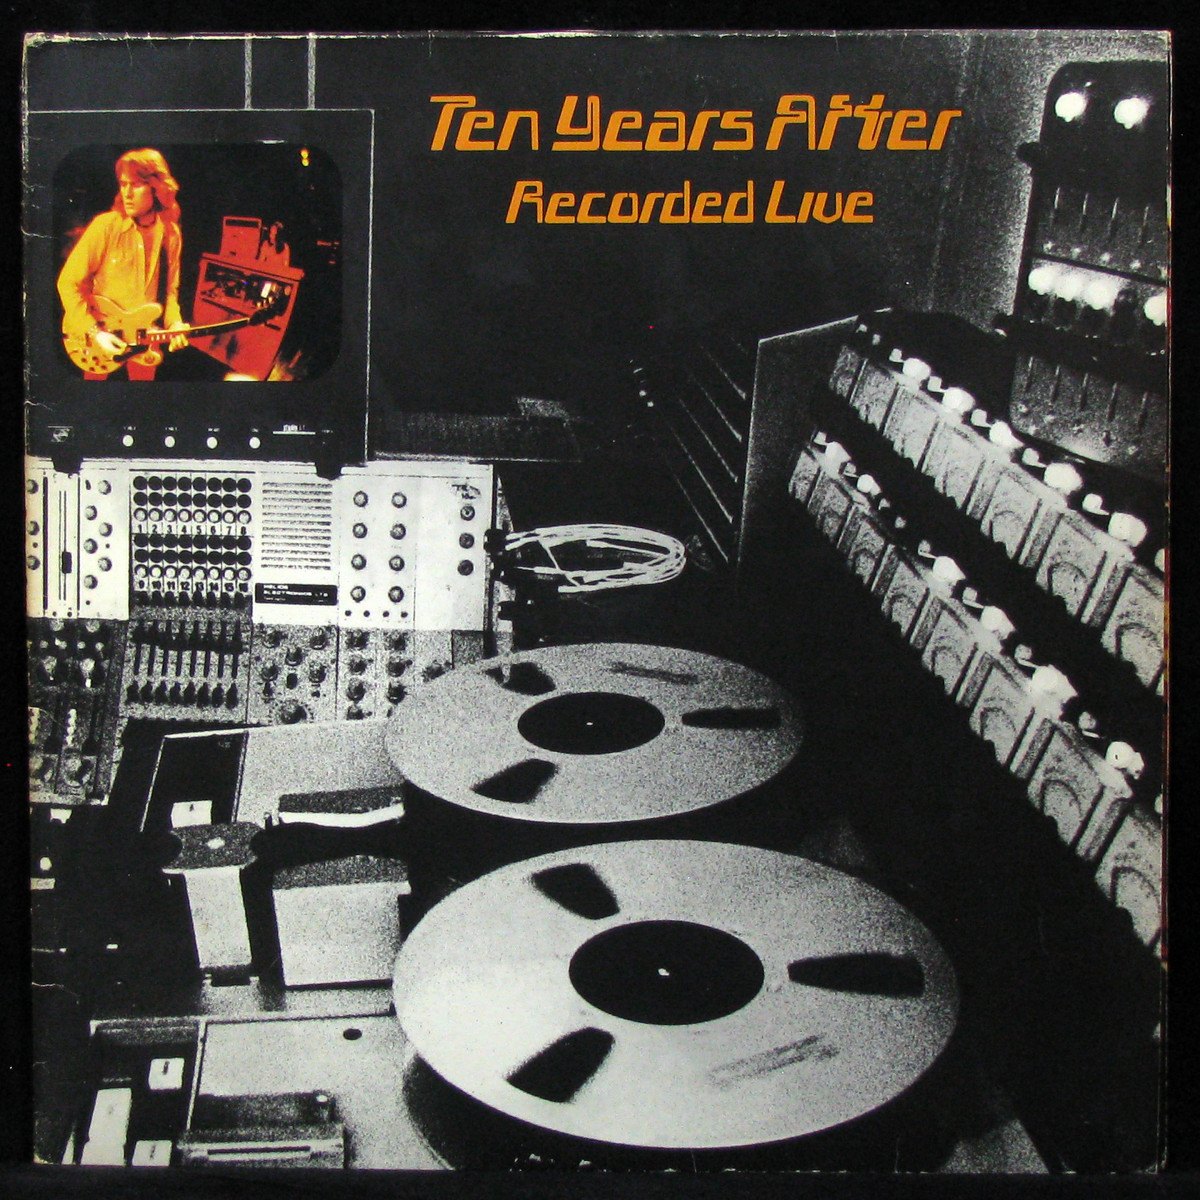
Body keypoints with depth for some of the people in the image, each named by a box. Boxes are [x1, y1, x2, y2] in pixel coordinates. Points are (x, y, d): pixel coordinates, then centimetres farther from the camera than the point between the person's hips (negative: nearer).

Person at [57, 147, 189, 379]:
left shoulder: (170, 234, -3)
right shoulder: (106, 227, -16)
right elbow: (69, 282, -13)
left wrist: (174, 324, -10)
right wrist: (93, 332, -19)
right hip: (97, 341, -3)